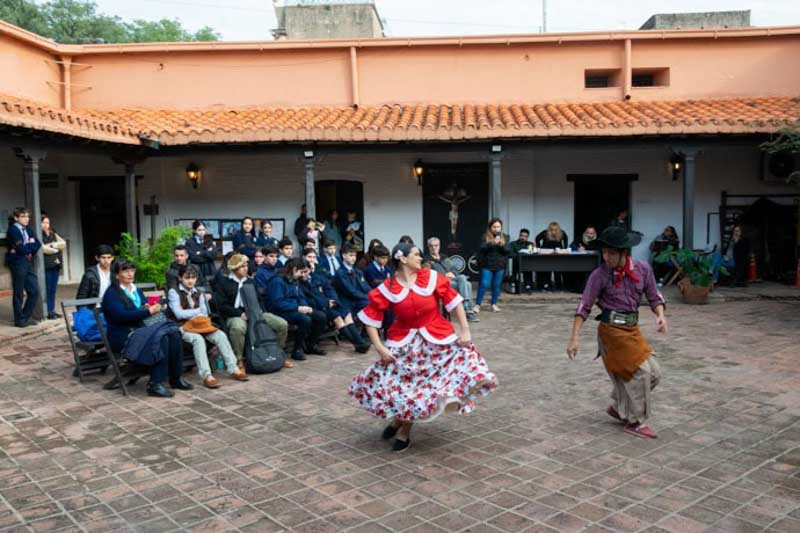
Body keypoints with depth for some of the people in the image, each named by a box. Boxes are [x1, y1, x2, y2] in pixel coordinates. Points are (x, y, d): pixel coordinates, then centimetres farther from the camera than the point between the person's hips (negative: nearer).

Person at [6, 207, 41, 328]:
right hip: (18, 264, -7)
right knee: (19, 293, 1)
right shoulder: (12, 230, -8)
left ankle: (26, 316, 19)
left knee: (34, 291, 6)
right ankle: (20, 319, 11)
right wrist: (31, 245, -1)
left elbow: (38, 244, 4)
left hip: (28, 263, 7)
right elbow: (21, 248, -18)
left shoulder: (28, 230, 15)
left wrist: (25, 248, -11)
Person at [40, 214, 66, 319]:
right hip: (46, 265, -6)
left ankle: (52, 310, 13)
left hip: (56, 264, 6)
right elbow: (43, 248, -14)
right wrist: (56, 249, -1)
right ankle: (48, 312, -4)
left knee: (53, 289, 8)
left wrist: (52, 245, -10)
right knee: (47, 289, -6)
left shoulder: (53, 234, 18)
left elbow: (63, 243, 5)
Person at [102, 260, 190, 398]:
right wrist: (148, 311, -22)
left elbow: (146, 307, 18)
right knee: (160, 337, -32)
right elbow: (121, 315, -18)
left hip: (141, 330, 7)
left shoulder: (137, 290, 21)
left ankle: (176, 378, -15)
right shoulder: (112, 293, -3)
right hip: (123, 336, -7)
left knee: (173, 332, -20)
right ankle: (155, 385, -29)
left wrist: (151, 308, -7)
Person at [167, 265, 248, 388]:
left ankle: (233, 369, -23)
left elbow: (204, 313, 10)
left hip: (199, 324, 5)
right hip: (182, 327, -5)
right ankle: (206, 375, -42)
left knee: (220, 335, -22)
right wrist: (197, 311, -1)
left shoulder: (199, 292, 18)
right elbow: (178, 314, -9)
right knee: (198, 339, -36)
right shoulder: (174, 292, 2)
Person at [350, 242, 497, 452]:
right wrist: (379, 347, -13)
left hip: (437, 340, 2)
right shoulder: (387, 288, -9)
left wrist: (465, 330, -6)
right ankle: (398, 419, 31)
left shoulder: (431, 277, -6)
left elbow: (453, 301, -1)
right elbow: (370, 317, -6)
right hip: (404, 344, -1)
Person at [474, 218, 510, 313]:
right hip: (487, 265, -3)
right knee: (484, 284, -7)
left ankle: (494, 304, 19)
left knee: (496, 285, 6)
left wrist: (502, 245, -15)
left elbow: (508, 251, 3)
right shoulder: (485, 237, 0)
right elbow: (482, 249, -12)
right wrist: (492, 243, -25)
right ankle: (477, 304, 1)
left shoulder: (505, 237, 8)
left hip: (500, 266, 3)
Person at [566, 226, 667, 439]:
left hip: (632, 328, 6)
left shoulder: (643, 268, -4)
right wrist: (574, 337, -15)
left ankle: (619, 407, 27)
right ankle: (635, 422, 14)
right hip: (612, 329, -6)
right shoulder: (600, 275, -13)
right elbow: (585, 306, -11)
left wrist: (660, 315, -16)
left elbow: (654, 296, 5)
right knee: (640, 372, -4)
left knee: (654, 373, 9)